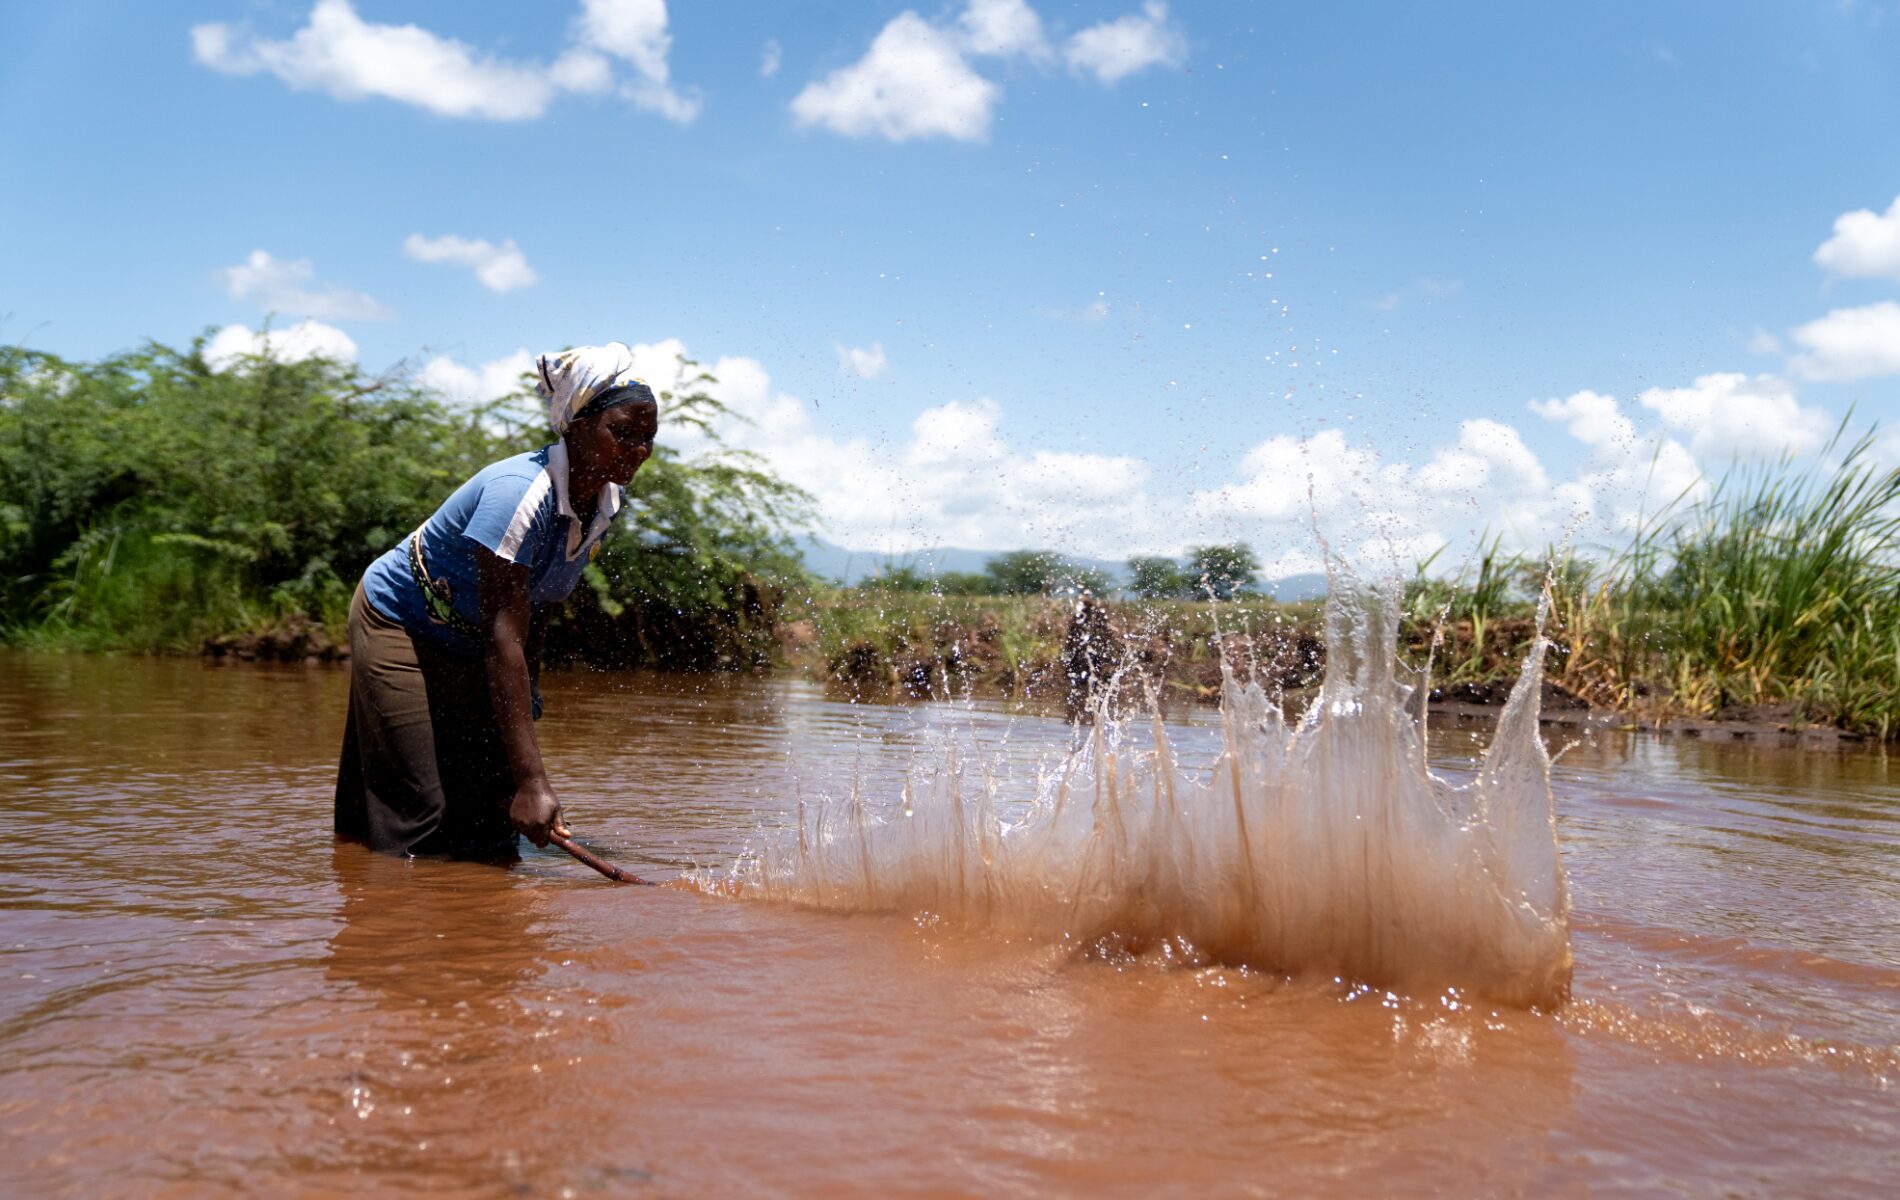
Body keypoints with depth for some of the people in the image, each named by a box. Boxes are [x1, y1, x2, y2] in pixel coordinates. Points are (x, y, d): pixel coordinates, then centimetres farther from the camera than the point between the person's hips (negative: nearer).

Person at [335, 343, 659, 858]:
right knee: (419, 819, -11)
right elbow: (503, 638, -38)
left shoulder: (608, 502, -9)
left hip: (472, 649, 8)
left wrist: (527, 701, 3)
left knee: (493, 813, 4)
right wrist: (532, 779, -42)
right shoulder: (521, 492, -34)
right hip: (401, 624, -7)